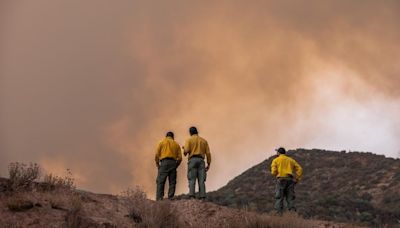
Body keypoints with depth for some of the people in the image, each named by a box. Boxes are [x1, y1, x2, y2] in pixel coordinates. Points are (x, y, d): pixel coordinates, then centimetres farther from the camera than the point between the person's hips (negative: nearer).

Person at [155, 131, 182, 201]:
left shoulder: (162, 142, 13)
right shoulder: (176, 144, 18)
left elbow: (157, 154, 0)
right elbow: (180, 157, 9)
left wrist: (157, 164, 7)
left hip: (164, 162, -2)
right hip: (173, 163, 2)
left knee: (160, 181, -5)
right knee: (172, 182, 4)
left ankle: (159, 198, -15)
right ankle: (171, 198, -2)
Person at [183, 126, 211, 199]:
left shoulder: (189, 140, 8)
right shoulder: (204, 141, 18)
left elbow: (186, 150, -6)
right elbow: (208, 153, 10)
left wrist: (184, 152, 18)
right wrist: (208, 164, 11)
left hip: (192, 160, -2)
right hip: (201, 160, 2)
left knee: (192, 179, -9)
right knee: (201, 180, -4)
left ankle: (192, 196, -23)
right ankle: (202, 197, -16)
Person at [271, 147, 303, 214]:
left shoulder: (276, 160, 9)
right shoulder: (291, 160, 21)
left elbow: (273, 171, -3)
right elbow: (300, 169, 11)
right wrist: (297, 179, 9)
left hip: (281, 179, -3)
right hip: (290, 180, 3)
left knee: (279, 198, -4)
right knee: (290, 198, 2)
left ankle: (279, 213, -14)